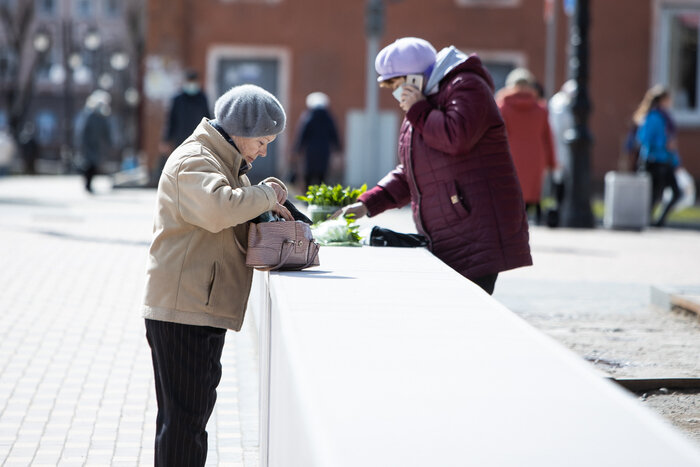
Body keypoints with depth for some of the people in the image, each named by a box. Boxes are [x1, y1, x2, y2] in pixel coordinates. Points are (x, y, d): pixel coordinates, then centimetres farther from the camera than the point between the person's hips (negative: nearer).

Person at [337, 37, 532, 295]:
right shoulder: (426, 102, 25)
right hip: (444, 243, 9)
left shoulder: (465, 87, -4)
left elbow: (457, 138, -23)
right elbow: (410, 175, 27)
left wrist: (418, 111, -9)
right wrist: (368, 204, 15)